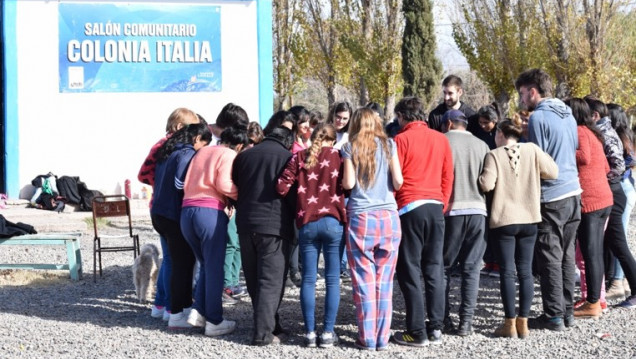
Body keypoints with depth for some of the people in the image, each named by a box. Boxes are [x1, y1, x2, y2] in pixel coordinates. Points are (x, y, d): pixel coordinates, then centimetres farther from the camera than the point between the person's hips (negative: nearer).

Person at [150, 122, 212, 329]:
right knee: (182, 264, -2)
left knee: (182, 262, 16)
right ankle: (177, 315, 1)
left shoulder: (168, 151, 15)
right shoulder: (188, 153, -13)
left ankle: (185, 306, 23)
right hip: (174, 215, -9)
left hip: (159, 213, 9)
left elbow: (157, 179, 18)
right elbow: (181, 183, -24)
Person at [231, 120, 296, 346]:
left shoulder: (244, 156, 13)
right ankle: (264, 333, -7)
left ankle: (270, 325, 21)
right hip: (274, 225, -5)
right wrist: (295, 220, 16)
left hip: (245, 225, 5)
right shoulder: (288, 157, -1)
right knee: (271, 281, -3)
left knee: (254, 280, 14)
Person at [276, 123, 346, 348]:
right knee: (332, 279, 4)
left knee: (308, 279, 6)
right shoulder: (338, 156, 3)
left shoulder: (299, 157, 5)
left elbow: (282, 187, -2)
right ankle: (328, 333, 3)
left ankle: (310, 333, 5)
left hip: (306, 223, 1)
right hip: (333, 222, -1)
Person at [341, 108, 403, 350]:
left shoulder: (350, 147, 1)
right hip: (388, 216, 2)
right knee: (384, 281, 6)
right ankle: (382, 337, 8)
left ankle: (367, 338, 3)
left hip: (360, 217, -2)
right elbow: (398, 181, 0)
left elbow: (348, 183, -5)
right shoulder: (389, 145, 6)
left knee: (364, 281, 2)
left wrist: (342, 180, 16)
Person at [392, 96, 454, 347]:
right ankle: (436, 328, 10)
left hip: (409, 207, -5)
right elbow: (448, 177, 10)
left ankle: (417, 332, -1)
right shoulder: (441, 140, 8)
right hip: (436, 207, 5)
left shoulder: (401, 140, -5)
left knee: (410, 270, -1)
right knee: (434, 269, 10)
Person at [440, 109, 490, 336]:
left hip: (451, 210, -3)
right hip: (477, 209, 3)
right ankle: (466, 321, 2)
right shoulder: (481, 145, 11)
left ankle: (443, 319, 7)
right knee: (471, 268, 6)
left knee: (444, 266, 8)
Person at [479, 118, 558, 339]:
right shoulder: (532, 150, 0)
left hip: (504, 219, -3)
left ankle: (510, 323, 1)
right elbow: (553, 172, -1)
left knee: (507, 272, 2)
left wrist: (479, 177, 5)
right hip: (529, 219, 3)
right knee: (525, 271, 8)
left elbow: (487, 184, -16)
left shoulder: (494, 155, -8)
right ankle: (523, 322, 9)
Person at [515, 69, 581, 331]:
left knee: (550, 258, -1)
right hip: (573, 192, 8)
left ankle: (554, 316, 1)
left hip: (551, 197, -8)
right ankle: (567, 312, 17)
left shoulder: (539, 117, -12)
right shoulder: (568, 115, 12)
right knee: (566, 255, 13)